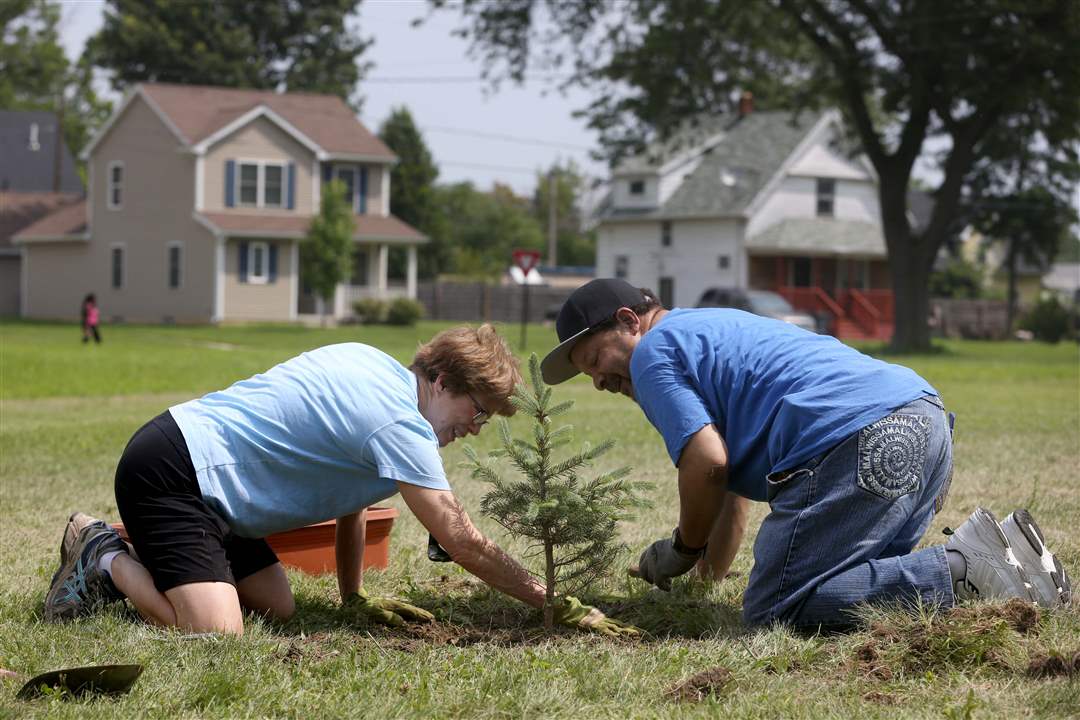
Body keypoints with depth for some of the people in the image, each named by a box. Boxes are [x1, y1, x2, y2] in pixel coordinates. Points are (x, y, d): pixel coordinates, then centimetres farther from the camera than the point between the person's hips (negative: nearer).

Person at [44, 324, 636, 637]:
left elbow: (349, 503, 19)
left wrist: (354, 599, 21)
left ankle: (140, 559, 21)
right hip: (168, 474, -11)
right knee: (216, 632, -24)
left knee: (275, 608, 10)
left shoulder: (372, 366, 11)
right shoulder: (401, 424, -19)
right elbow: (462, 543, -20)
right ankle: (106, 563, -1)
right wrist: (557, 605, -13)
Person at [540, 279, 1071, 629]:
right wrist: (709, 573, 38)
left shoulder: (654, 352, 7)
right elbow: (734, 479, 39)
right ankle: (1001, 552, 1)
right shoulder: (709, 329, 37)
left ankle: (962, 573, -20)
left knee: (773, 610, -10)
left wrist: (683, 548, 10)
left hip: (858, 444, -10)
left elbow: (708, 463, -6)